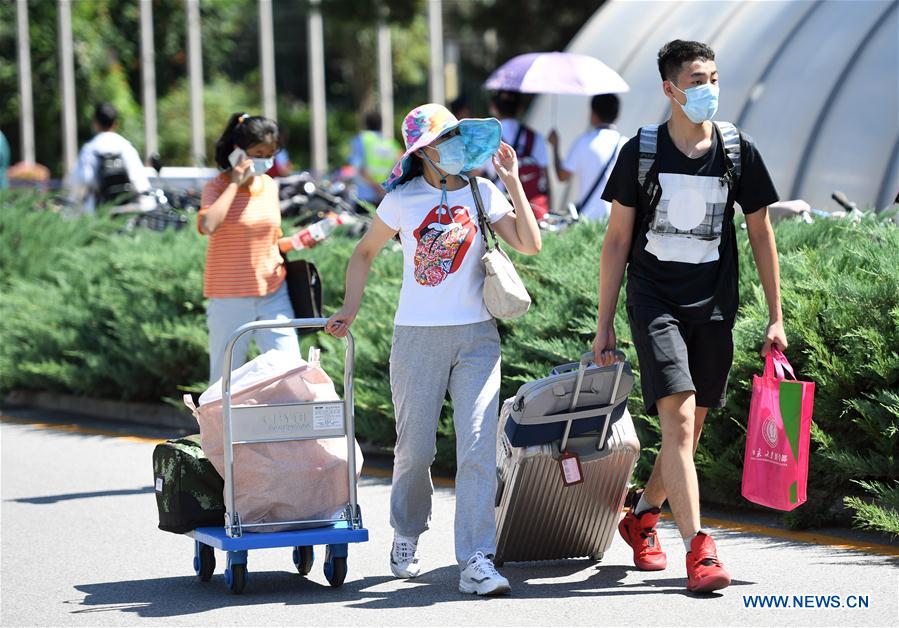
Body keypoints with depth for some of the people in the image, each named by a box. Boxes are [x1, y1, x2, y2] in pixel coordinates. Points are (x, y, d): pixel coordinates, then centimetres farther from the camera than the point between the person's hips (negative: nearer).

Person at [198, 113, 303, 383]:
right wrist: (235, 182, -20)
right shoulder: (217, 187, -7)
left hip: (273, 294, 4)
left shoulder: (270, 186, 9)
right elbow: (208, 226, -29)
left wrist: (296, 242, -2)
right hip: (231, 298, -4)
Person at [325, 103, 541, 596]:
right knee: (416, 448, 6)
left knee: (479, 448, -11)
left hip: (477, 337, 1)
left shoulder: (481, 193, 5)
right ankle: (407, 536, 33)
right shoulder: (402, 200, 1)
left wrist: (513, 184, -6)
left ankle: (476, 562, -12)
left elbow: (529, 245, -3)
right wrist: (349, 310, 7)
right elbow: (365, 252, 13)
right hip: (418, 337, -1)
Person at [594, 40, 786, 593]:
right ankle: (698, 550, -20)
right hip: (654, 302, -3)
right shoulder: (641, 152, -2)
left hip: (714, 307, 3)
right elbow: (617, 241, 3)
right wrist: (605, 324, 0)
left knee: (692, 431, 10)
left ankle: (642, 517, 35)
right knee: (678, 420, -17)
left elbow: (761, 234, 9)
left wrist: (776, 317, 6)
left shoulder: (738, 151, 2)